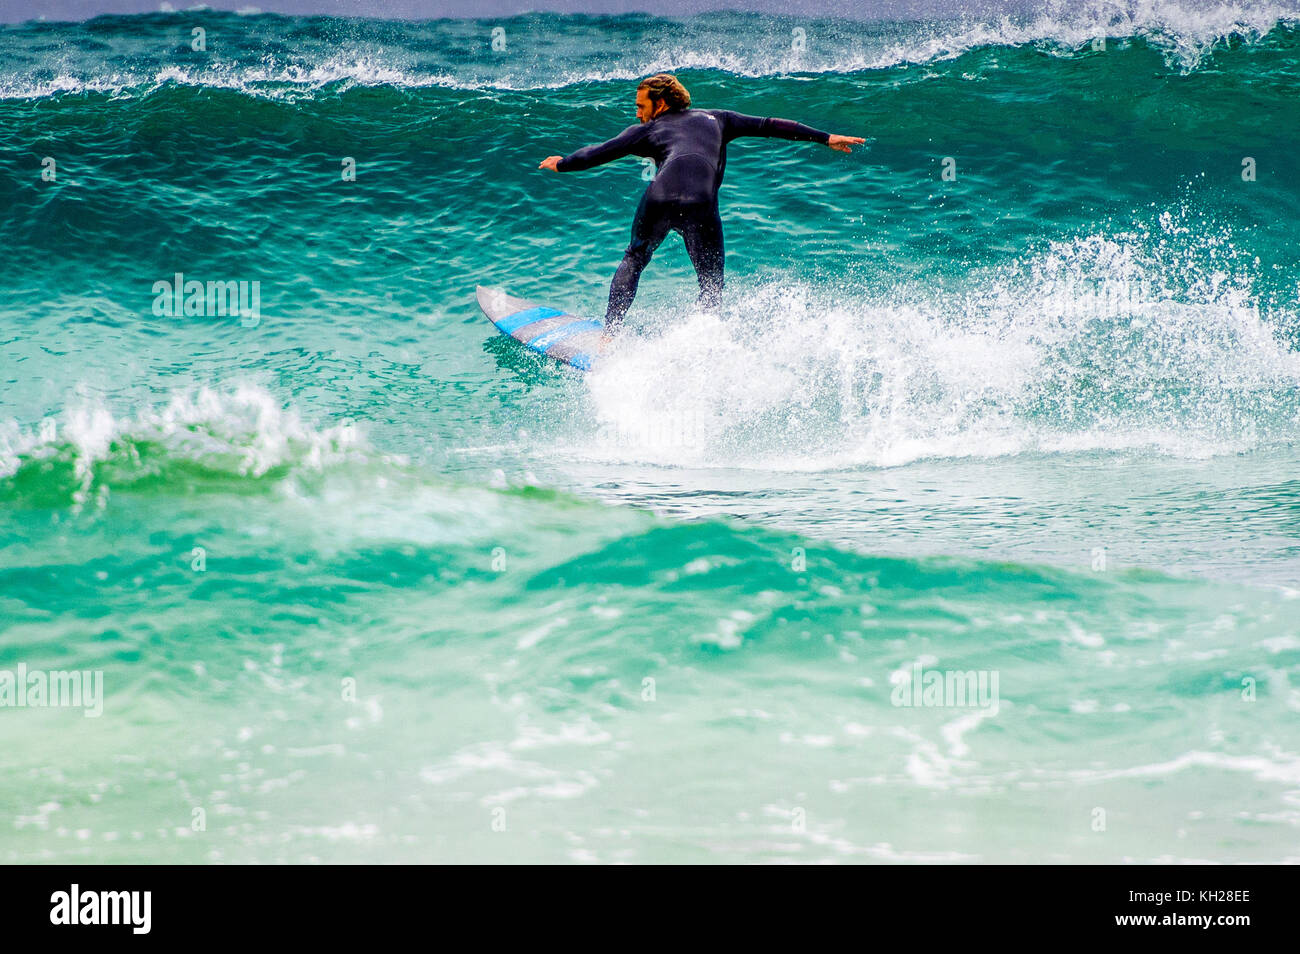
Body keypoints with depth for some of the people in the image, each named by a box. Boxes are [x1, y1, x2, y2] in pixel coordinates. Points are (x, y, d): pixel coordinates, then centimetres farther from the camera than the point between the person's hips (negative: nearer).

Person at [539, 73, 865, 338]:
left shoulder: (648, 130, 24)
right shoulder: (715, 119, 29)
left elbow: (601, 152, 26)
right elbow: (769, 126, 27)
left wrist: (562, 164, 44)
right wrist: (825, 138, 30)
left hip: (660, 199, 0)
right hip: (701, 204, 0)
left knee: (633, 260, 25)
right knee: (712, 285, 12)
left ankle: (609, 334, 20)